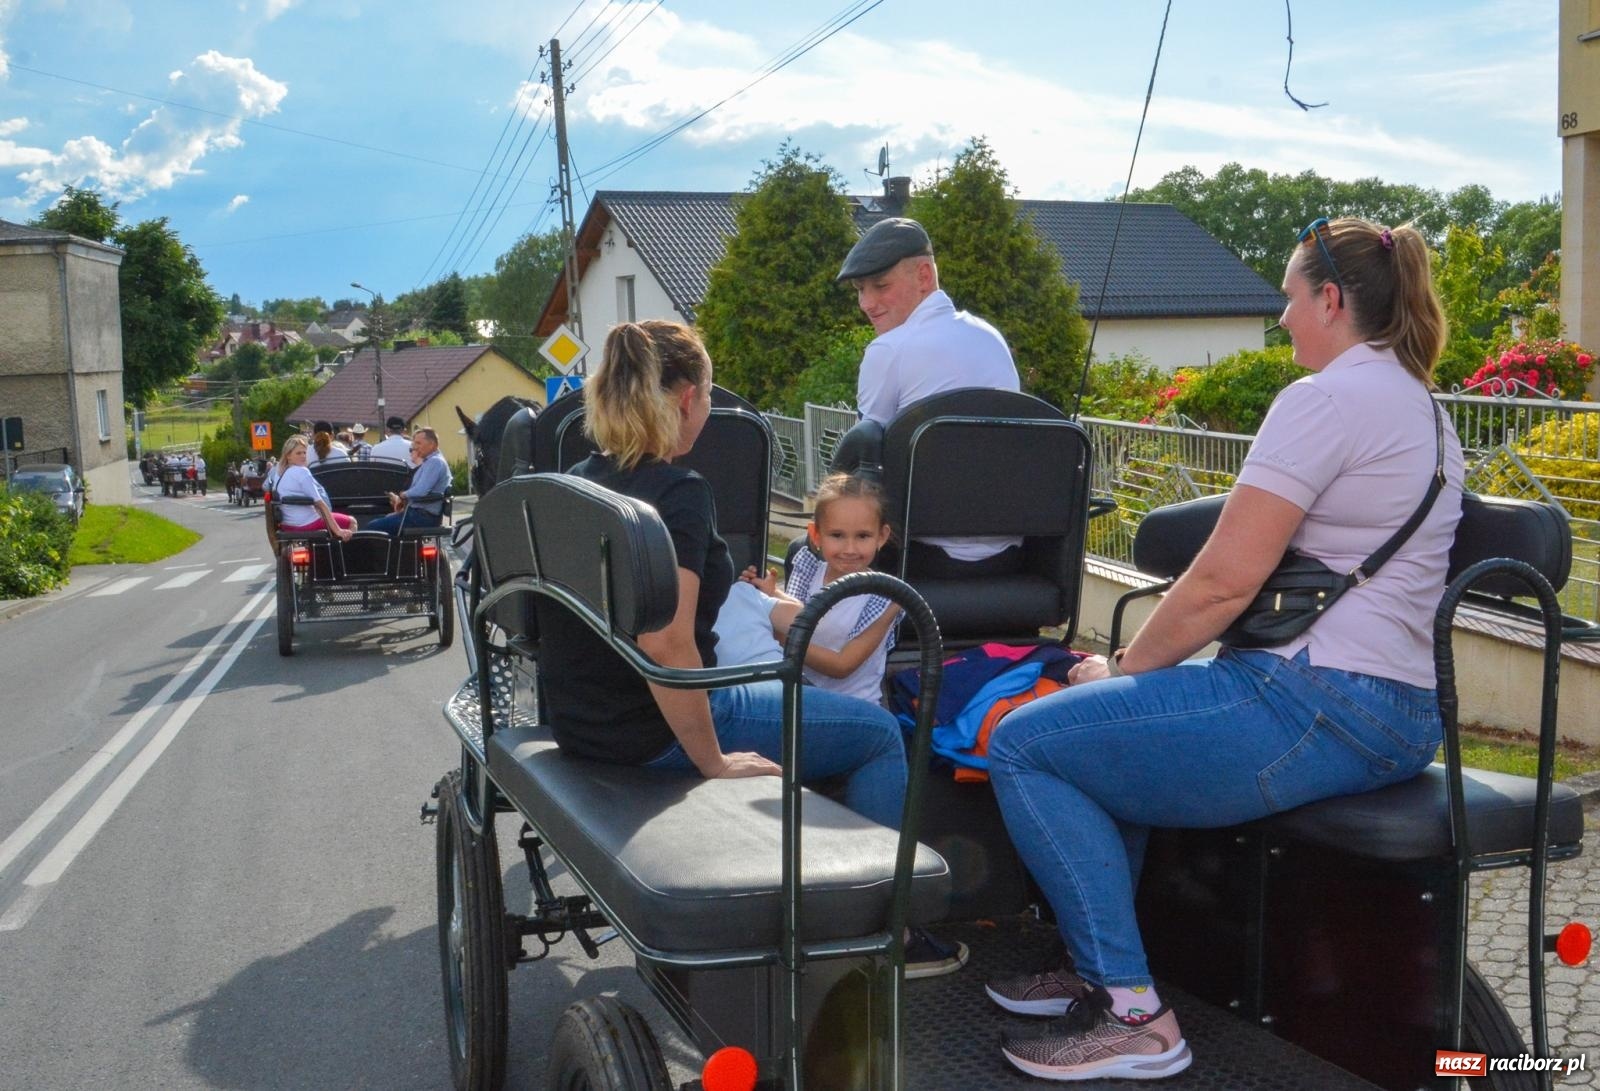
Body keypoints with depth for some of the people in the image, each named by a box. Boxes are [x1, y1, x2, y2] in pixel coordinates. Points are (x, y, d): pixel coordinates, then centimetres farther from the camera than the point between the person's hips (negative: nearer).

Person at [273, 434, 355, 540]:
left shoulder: (279, 473, 9)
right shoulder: (302, 472, -17)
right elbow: (320, 503, -20)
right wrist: (337, 530, -21)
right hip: (307, 524, -9)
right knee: (351, 521, 6)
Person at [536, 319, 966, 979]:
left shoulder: (576, 482, 6)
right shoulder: (676, 492, -21)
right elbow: (666, 646, -29)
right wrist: (713, 762, -18)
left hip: (580, 724, 9)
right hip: (654, 735, -9)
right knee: (880, 733, 6)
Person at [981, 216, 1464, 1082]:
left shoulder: (1327, 397, -13)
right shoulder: (1421, 407, 20)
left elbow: (1223, 581, -19)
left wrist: (1122, 670, -2)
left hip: (1316, 710, -11)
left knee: (1022, 744, -7)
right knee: (1102, 724, 25)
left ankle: (1133, 1016, -5)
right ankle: (1096, 967, 25)